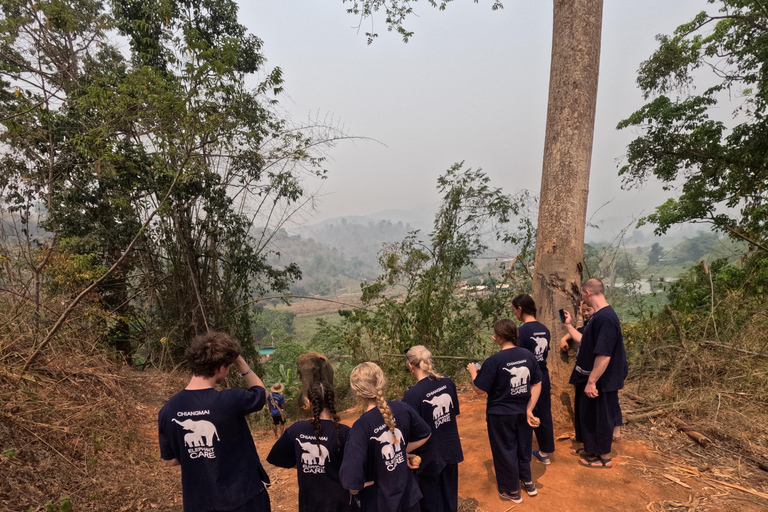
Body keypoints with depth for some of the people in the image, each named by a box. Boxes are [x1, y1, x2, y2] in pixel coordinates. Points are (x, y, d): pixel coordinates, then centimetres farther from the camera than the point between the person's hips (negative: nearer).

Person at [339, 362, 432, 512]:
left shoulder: (362, 426, -28)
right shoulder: (402, 408, -13)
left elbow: (351, 481, -34)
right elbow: (425, 434, 6)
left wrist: (355, 489, -14)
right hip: (409, 494, 4)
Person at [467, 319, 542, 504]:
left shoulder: (493, 361, -24)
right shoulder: (528, 355, -7)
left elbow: (480, 389, -18)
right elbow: (537, 385, -2)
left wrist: (473, 371, -2)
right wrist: (529, 409, 1)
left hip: (501, 415, -5)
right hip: (523, 412, 5)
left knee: (505, 452, 13)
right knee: (523, 447, 25)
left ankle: (512, 491, 30)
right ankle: (528, 482, 43)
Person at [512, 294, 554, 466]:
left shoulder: (522, 331, -19)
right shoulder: (544, 329, 4)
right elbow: (545, 355, 13)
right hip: (543, 378, 7)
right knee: (544, 415, 16)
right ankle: (545, 453, 28)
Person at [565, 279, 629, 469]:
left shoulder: (605, 318, -27)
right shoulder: (599, 315, 6)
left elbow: (604, 355, -29)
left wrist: (592, 381, -26)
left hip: (601, 381, -10)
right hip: (592, 377, 10)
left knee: (600, 417, 7)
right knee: (589, 415, 21)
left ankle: (604, 458, 24)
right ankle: (592, 449, 37)